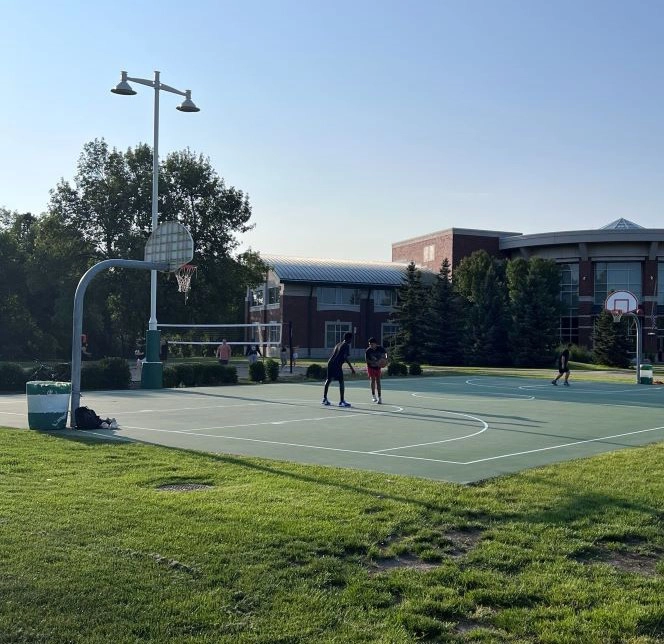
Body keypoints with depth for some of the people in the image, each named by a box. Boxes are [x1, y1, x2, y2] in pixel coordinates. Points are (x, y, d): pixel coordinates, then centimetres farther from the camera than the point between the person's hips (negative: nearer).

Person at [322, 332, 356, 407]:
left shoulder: (338, 344, 20)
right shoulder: (346, 346, -4)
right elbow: (346, 358, -13)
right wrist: (351, 368, -11)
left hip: (330, 363, 8)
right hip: (337, 365, -8)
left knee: (328, 380, 16)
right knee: (341, 382, -4)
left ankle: (324, 399, 23)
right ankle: (341, 401, -7)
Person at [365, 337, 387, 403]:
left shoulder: (380, 348, -14)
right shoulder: (368, 350, -19)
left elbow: (385, 353, 5)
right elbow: (367, 360, -20)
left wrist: (385, 358, -17)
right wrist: (375, 362, -32)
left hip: (378, 367, 1)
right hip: (370, 367, -1)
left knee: (378, 381, -1)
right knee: (373, 381, -3)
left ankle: (379, 397, 0)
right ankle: (373, 395, 15)